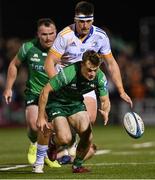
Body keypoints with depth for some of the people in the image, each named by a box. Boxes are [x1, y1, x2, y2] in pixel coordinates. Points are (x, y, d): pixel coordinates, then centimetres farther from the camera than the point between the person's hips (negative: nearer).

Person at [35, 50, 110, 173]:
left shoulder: (100, 77, -18)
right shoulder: (68, 73, -33)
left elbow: (105, 100, -7)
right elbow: (45, 91, -24)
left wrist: (105, 112, -32)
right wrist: (41, 117, -22)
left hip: (76, 103, 5)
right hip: (57, 103, -5)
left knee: (87, 137, -13)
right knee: (65, 139, -23)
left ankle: (77, 165, 14)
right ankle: (53, 142, 15)